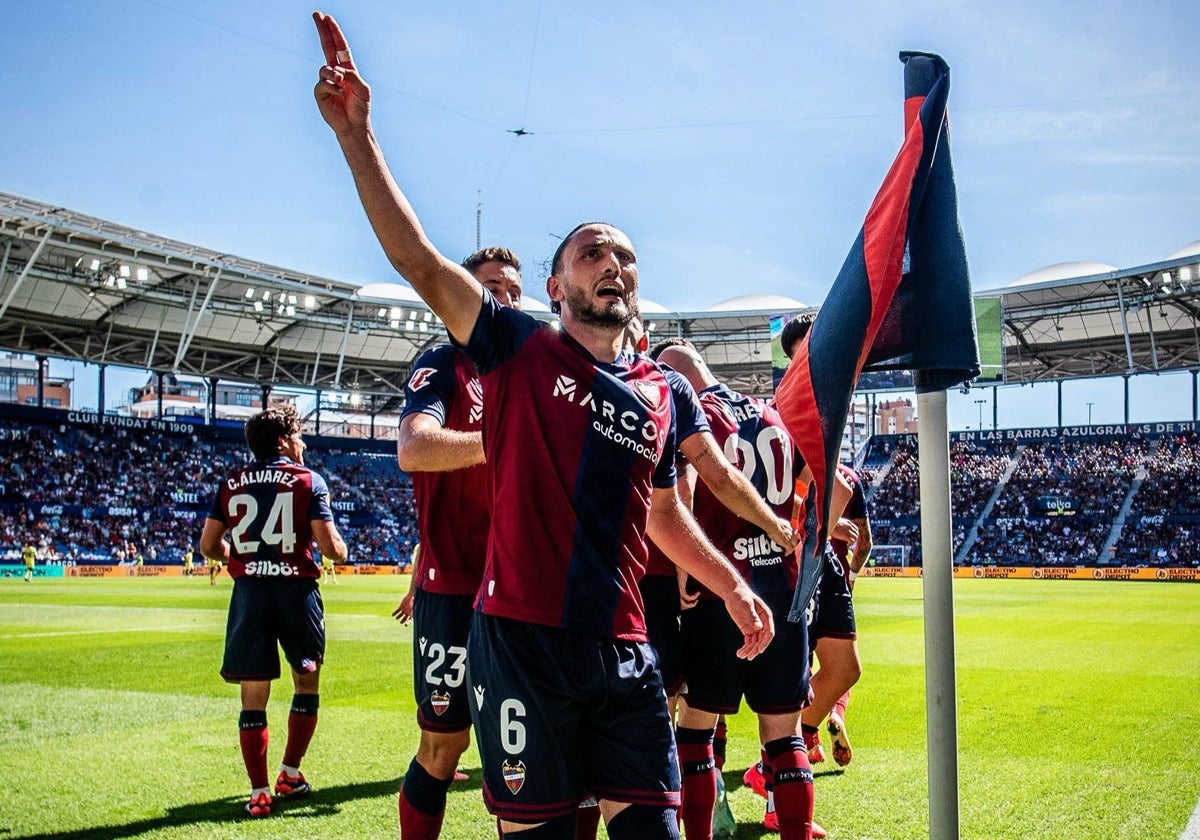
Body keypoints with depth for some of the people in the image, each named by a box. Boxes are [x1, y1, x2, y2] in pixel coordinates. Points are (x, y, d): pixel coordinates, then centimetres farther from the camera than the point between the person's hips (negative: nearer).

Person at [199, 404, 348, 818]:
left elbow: (208, 546, 8)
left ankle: (259, 792, 3)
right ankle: (290, 773, 21)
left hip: (249, 593, 2)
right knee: (307, 681, 18)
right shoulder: (308, 481, -3)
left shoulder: (231, 484, 8)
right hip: (296, 589, -2)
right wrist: (342, 551, 13)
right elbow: (330, 546, -10)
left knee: (253, 695, 4)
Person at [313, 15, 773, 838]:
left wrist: (733, 587, 23)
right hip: (520, 642, -4)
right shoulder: (521, 351, 0)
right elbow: (419, 261, -10)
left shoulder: (659, 393, 12)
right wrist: (356, 133, -16)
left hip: (621, 652, 4)